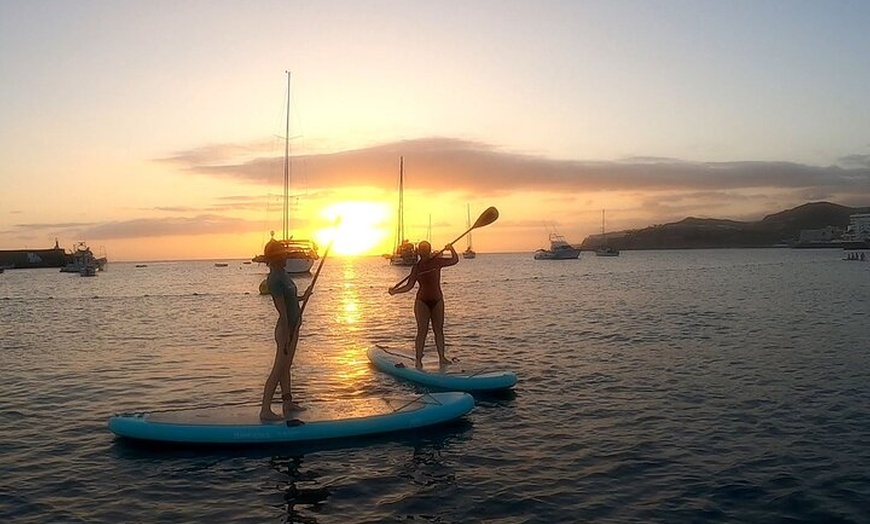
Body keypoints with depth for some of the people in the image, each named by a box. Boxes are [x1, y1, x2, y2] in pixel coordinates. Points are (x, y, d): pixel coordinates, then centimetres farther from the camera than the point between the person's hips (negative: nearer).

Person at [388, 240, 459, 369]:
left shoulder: (437, 261, -1)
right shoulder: (416, 267, -1)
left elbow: (455, 260, 5)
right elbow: (409, 286, 0)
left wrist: (451, 249, -11)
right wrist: (395, 291, -12)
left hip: (437, 300, 1)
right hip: (422, 301, -1)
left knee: (439, 330, 7)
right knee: (422, 331, -6)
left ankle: (442, 357, 15)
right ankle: (418, 360, -2)